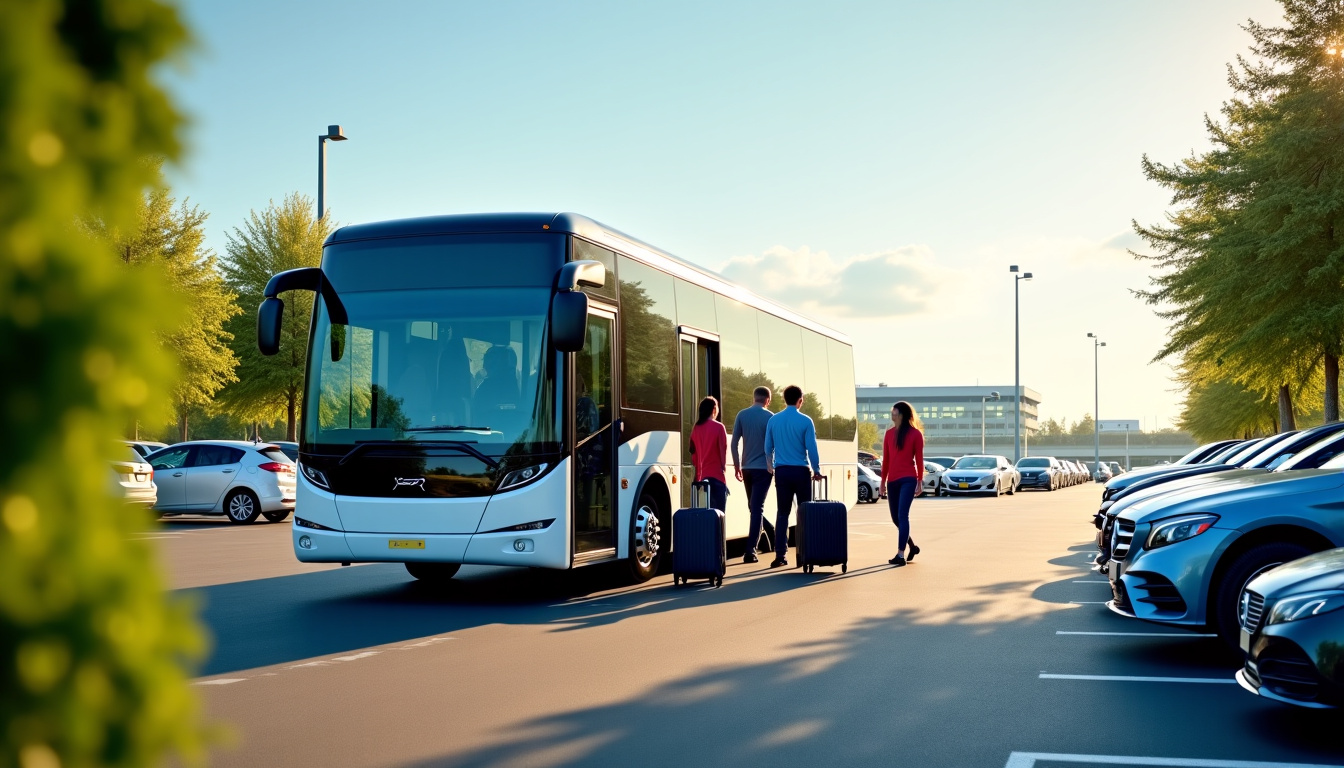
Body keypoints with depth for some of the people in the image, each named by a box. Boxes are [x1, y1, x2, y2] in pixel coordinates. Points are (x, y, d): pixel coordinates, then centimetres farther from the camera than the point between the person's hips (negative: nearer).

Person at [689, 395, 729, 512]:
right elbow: (723, 450, -7)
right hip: (716, 476, -5)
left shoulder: (696, 429, 8)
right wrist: (723, 466, 4)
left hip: (701, 476, 5)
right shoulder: (718, 427, -7)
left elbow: (693, 453, 10)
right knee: (718, 512, -6)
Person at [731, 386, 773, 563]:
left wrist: (737, 466, 10)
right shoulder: (769, 417, -6)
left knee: (753, 507, 17)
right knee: (757, 509, -5)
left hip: (746, 467, 4)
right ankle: (750, 550, -12)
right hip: (763, 468, -4)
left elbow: (734, 442, 2)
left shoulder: (742, 415, 3)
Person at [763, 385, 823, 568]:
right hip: (800, 471, -3)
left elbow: (768, 447, 9)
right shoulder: (805, 421, -7)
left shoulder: (773, 420, 3)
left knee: (782, 512, 7)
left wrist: (770, 466, 25)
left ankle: (780, 554, 0)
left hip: (781, 471, 3)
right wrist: (817, 470, 5)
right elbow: (811, 448, -7)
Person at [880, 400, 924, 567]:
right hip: (892, 480, 6)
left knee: (902, 516, -13)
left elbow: (919, 459, -1)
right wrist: (883, 480, 14)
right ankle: (912, 546, 31)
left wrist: (920, 481, -4)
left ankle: (900, 555, -14)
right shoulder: (889, 434, 12)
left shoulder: (915, 434, -1)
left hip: (908, 479, -6)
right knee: (896, 518, 11)